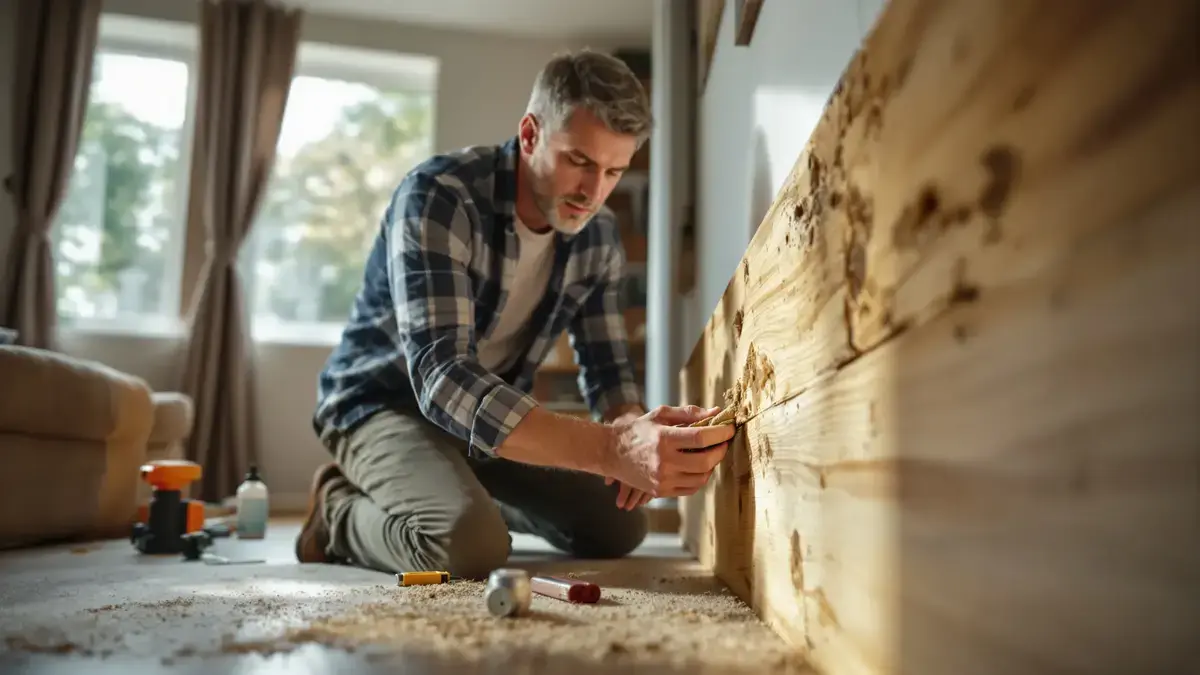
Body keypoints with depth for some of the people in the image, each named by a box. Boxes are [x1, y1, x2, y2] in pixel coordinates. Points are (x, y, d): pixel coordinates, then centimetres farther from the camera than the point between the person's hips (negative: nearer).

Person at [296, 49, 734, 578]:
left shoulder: (598, 236, -8)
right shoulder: (436, 197, -29)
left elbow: (608, 368, 0)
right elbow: (441, 378, -40)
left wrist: (634, 432, -27)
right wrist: (613, 449, -53)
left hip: (492, 416, 7)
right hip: (384, 402, -6)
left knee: (619, 526, 5)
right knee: (470, 542, -32)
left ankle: (472, 496, 25)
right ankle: (340, 512, 0)